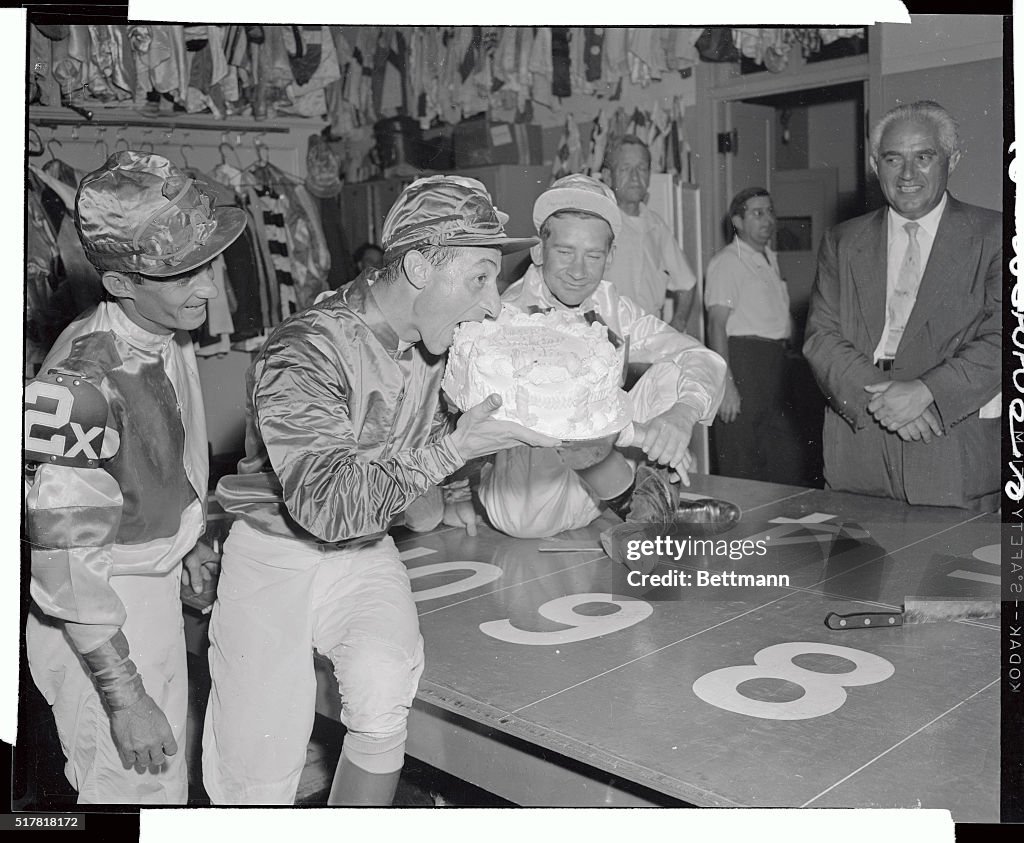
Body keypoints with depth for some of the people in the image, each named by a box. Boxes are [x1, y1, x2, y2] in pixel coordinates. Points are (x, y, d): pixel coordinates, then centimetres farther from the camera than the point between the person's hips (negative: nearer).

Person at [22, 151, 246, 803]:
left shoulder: (171, 333, -5)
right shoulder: (81, 385, -32)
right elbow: (64, 563, -29)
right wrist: (125, 697, -25)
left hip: (156, 586, 8)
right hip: (92, 620, -8)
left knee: (169, 775, 23)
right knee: (140, 793, 4)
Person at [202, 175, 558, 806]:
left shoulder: (431, 340, -1)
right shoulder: (306, 351, -23)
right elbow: (327, 506, -30)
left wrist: (436, 502, 8)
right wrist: (454, 448, -31)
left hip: (366, 552, 5)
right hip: (276, 553, -4)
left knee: (385, 697, -24)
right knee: (259, 780, -5)